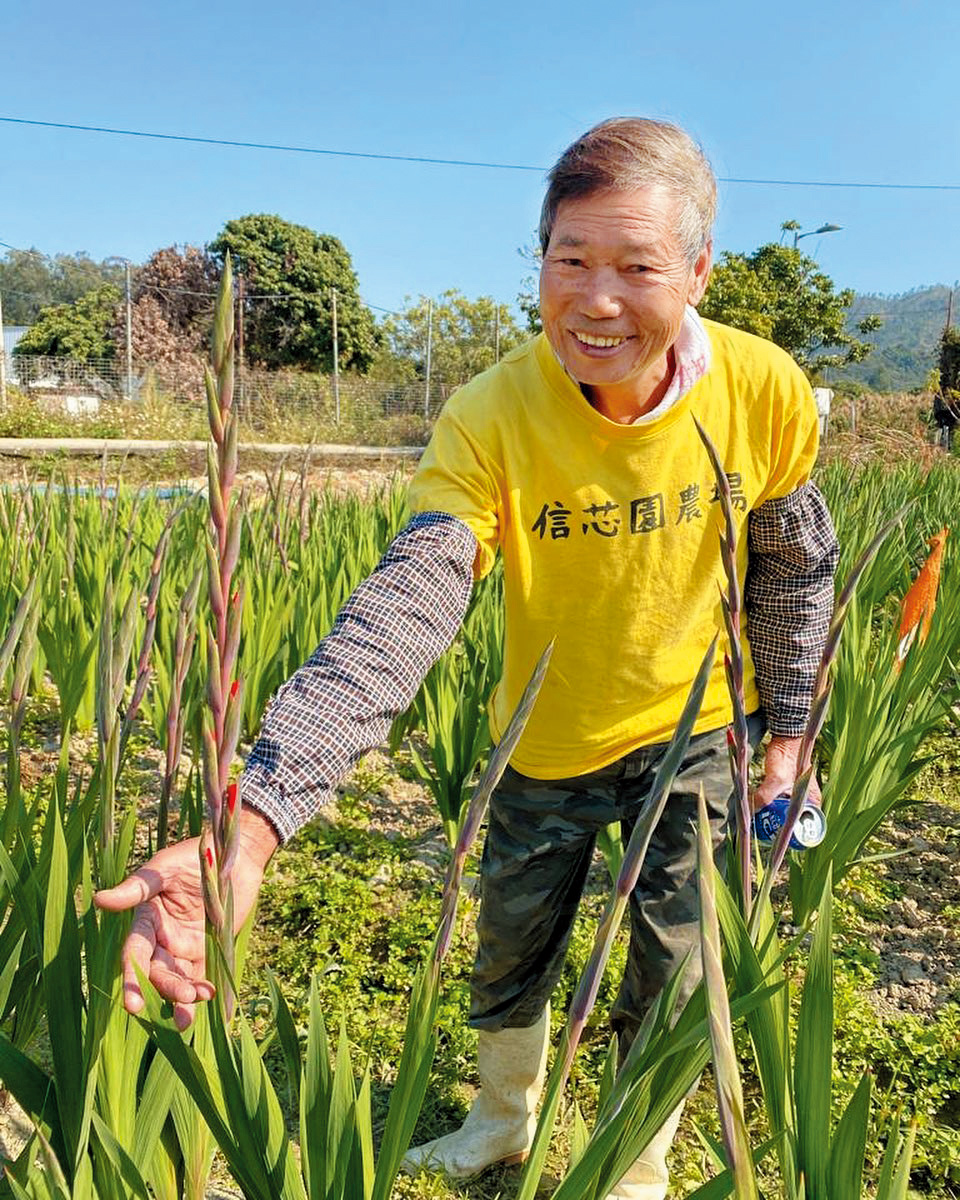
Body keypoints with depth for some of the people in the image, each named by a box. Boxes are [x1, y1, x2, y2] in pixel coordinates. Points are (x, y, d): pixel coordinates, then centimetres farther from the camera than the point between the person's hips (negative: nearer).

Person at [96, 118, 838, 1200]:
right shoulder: (489, 419, -28)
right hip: (545, 740, 0)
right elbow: (403, 610, -42)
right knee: (509, 951, 19)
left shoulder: (766, 392, -21)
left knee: (671, 977, 12)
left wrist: (787, 723, 5)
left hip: (688, 731, 0)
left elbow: (794, 570, -2)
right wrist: (255, 814, -55)